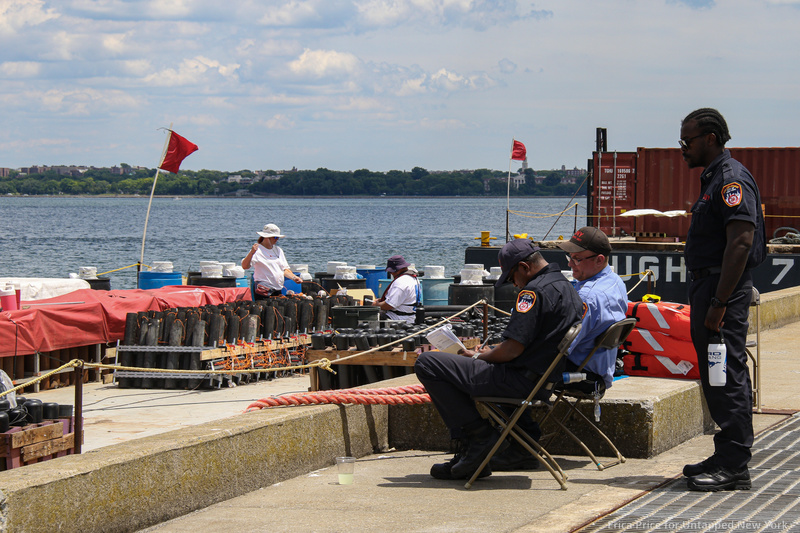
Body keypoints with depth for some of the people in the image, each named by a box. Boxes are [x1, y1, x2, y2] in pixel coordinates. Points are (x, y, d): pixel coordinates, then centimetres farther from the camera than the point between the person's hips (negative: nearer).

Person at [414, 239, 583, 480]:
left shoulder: (535, 290, -18)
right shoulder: (565, 286, 13)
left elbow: (513, 349, -22)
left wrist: (478, 357, -4)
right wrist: (491, 352, 16)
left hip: (521, 380, -11)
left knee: (427, 363, -11)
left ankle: (479, 433, -5)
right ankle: (471, 455, 19)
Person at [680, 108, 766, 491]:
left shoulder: (732, 179, -14)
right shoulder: (712, 178, 18)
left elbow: (741, 241, -23)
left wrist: (719, 302, -25)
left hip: (724, 287, -11)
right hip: (708, 285, 11)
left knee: (727, 377, -9)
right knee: (715, 375, 13)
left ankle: (734, 467, -8)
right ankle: (726, 457, 20)